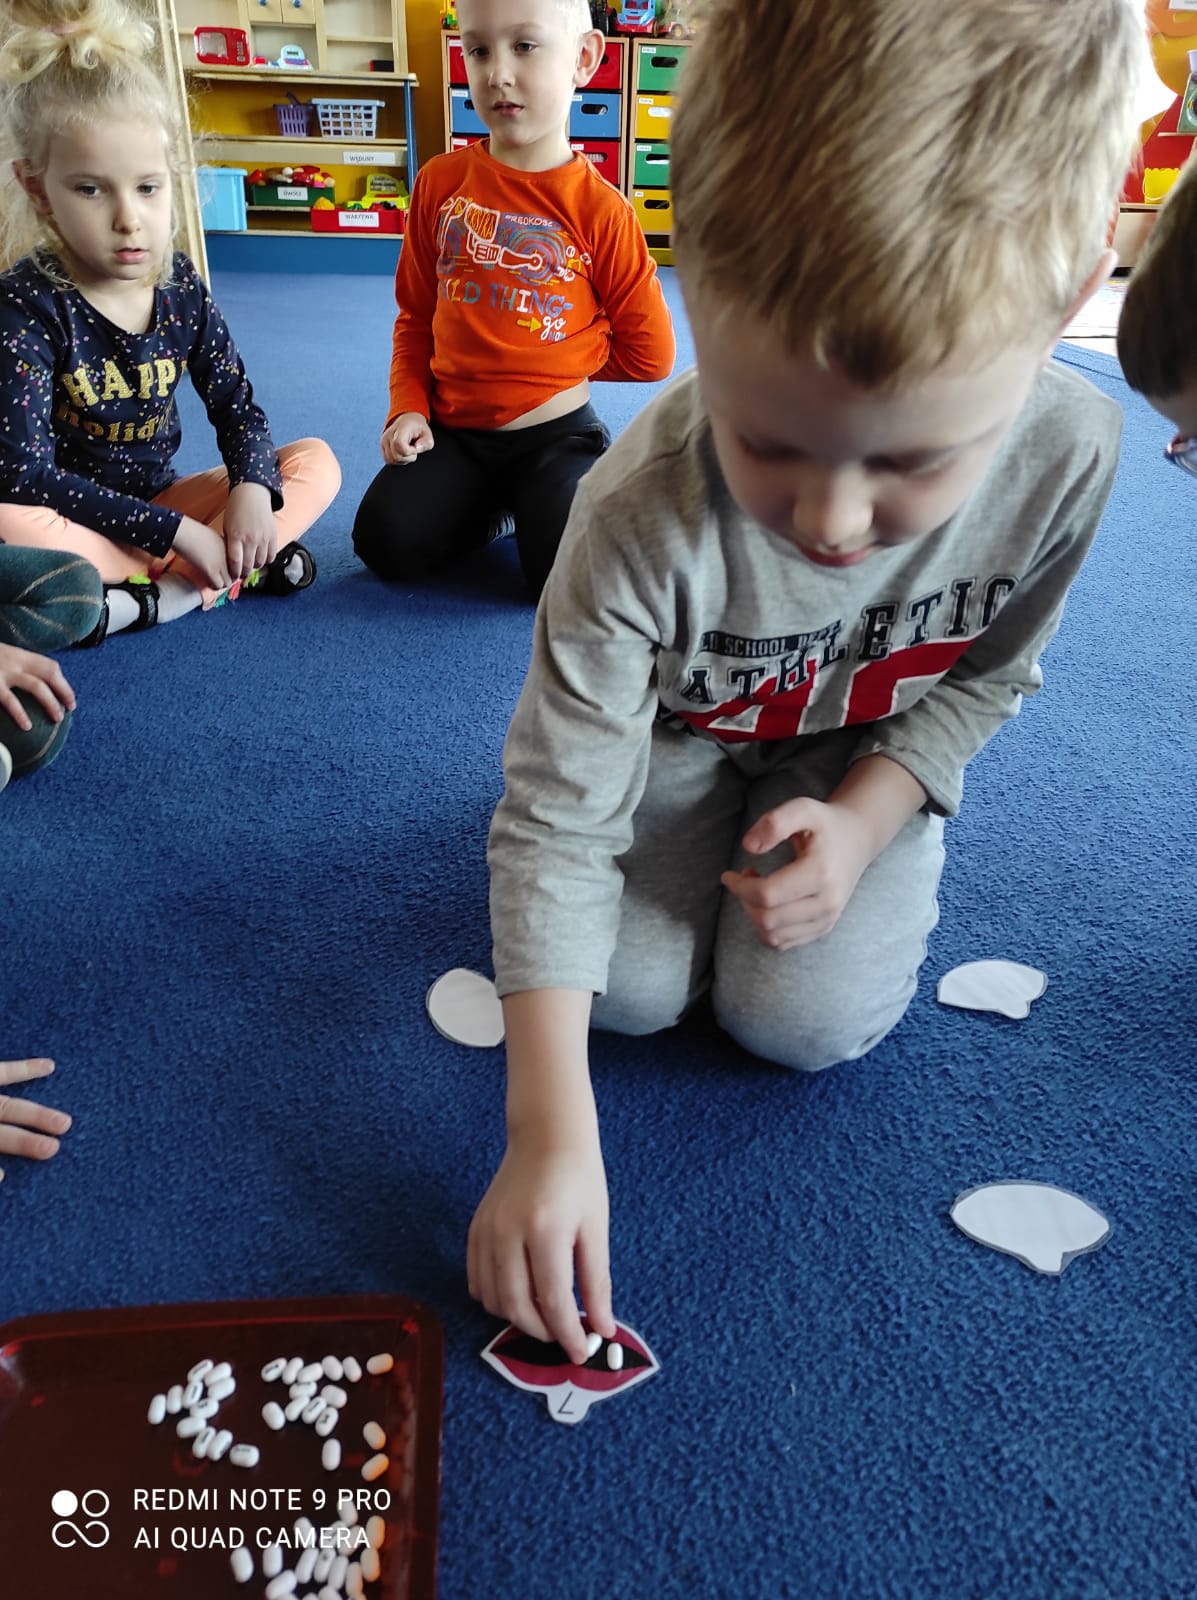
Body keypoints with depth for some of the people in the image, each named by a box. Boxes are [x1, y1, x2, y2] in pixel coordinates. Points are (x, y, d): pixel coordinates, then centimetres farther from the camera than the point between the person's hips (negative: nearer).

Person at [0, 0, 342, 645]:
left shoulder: (182, 288, -2)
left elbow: (236, 404, 3)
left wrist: (251, 485, -21)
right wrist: (176, 532, -26)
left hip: (158, 504, 5)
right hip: (68, 522, -5)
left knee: (315, 462, -7)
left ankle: (154, 594, -24)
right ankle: (239, 566, -25)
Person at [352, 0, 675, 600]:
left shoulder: (599, 207, -7)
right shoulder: (441, 181, 3)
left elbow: (651, 353, -3)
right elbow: (415, 315, 11)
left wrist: (556, 361, 2)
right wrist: (408, 409, -2)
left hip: (555, 432, -3)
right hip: (452, 427, 3)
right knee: (386, 543, -14)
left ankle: (534, 501, 12)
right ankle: (489, 502, 14)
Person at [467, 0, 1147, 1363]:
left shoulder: (1067, 455, -28)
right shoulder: (645, 520, -38)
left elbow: (986, 672, -6)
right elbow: (552, 821, -33)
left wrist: (864, 819, -21)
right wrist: (551, 1135, -35)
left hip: (871, 750, 2)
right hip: (684, 733, -1)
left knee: (807, 1018, -13)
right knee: (626, 989, -10)